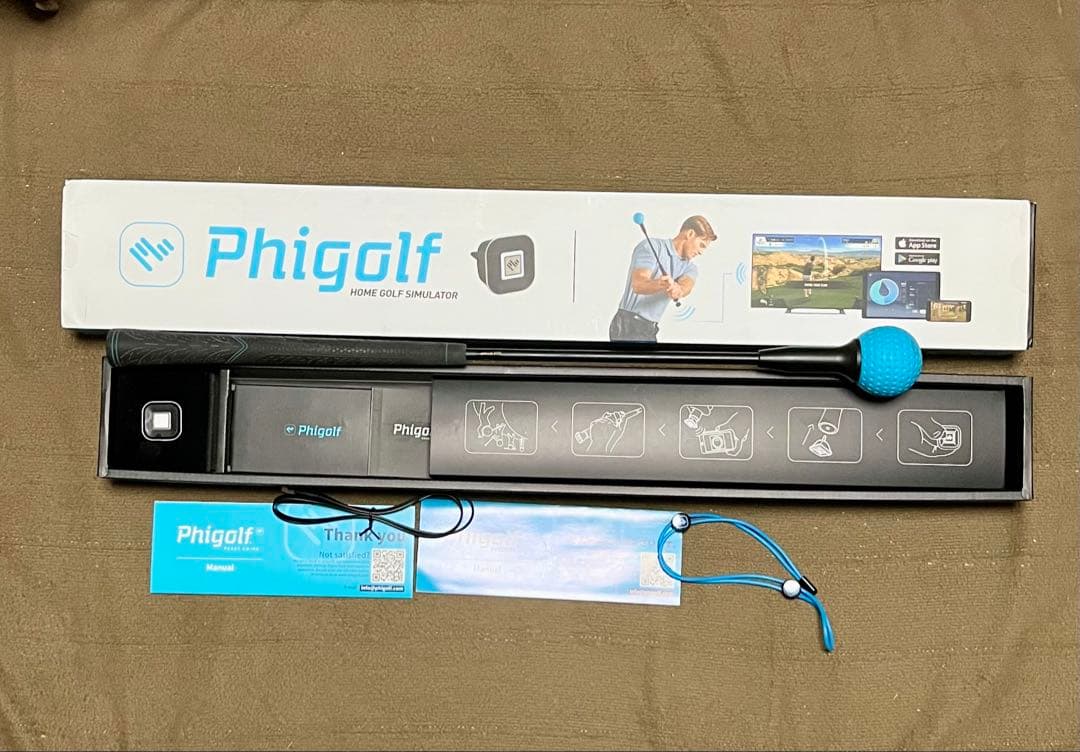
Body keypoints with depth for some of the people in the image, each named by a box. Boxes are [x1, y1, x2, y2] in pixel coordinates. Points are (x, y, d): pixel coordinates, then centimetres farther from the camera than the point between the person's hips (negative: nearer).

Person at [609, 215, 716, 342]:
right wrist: (660, 285, -45)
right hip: (628, 327, -8)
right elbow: (637, 284, -23)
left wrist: (678, 290, -40)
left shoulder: (689, 267, 12)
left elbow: (685, 286, -14)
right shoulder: (650, 246, -7)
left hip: (649, 331, 8)